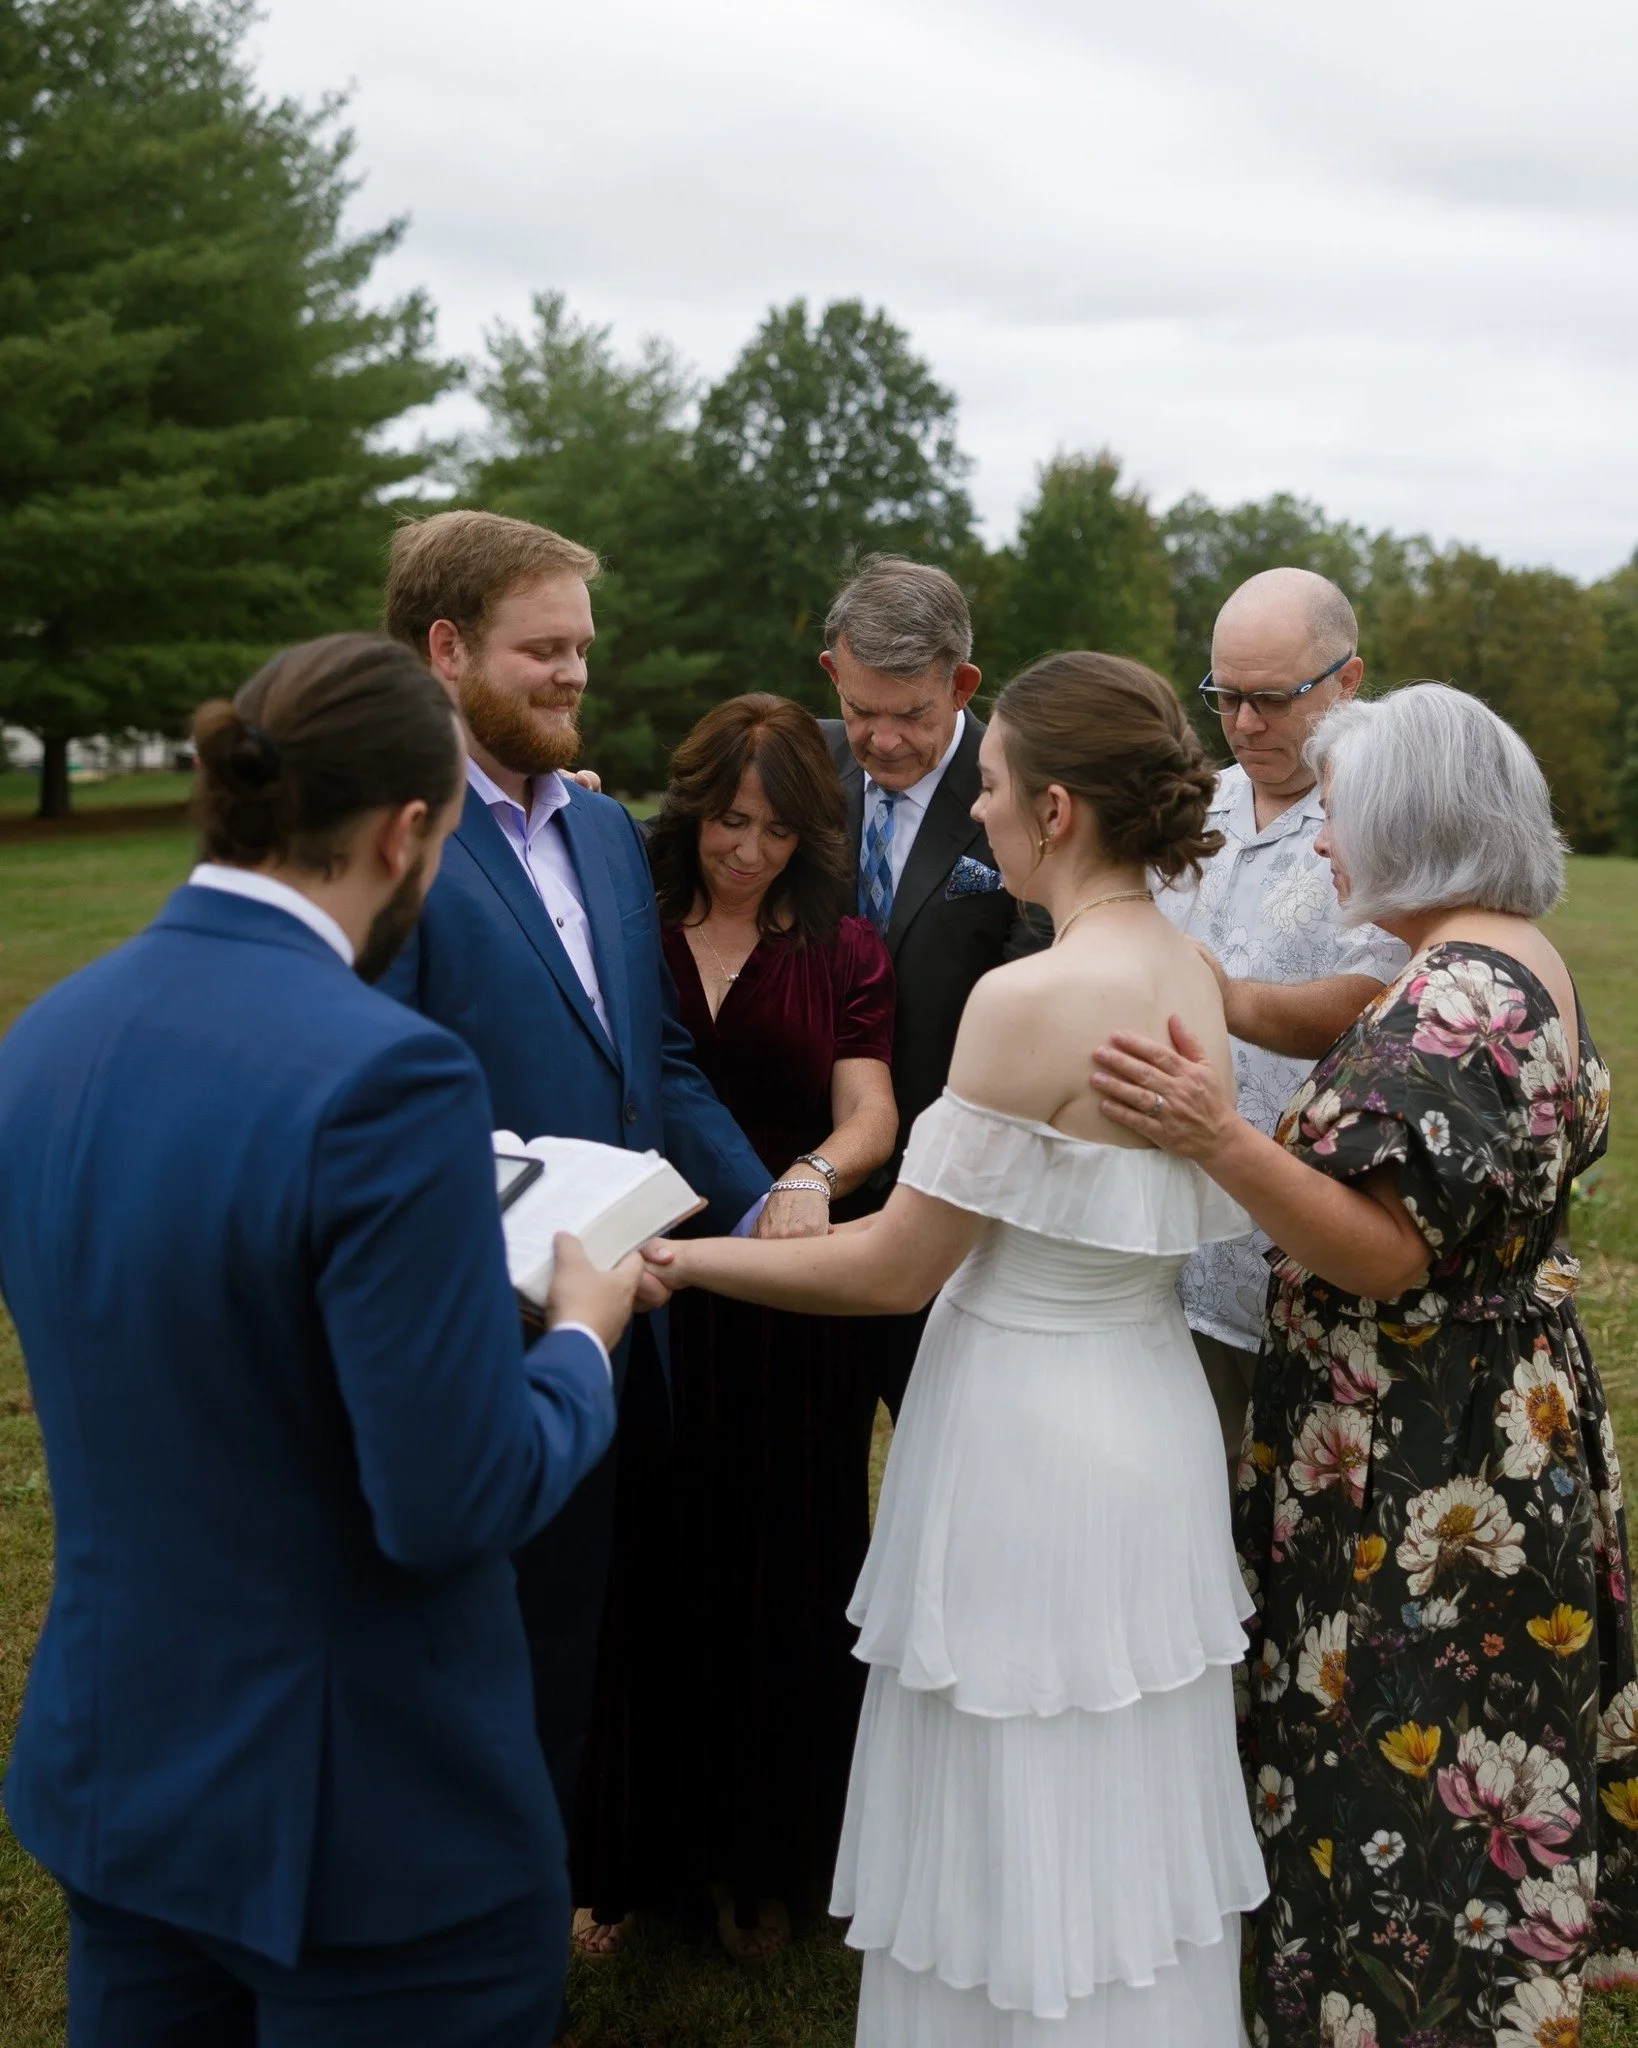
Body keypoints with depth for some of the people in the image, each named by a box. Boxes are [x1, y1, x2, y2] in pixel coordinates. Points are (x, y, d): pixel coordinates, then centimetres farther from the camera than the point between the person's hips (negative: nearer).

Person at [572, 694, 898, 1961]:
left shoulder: (843, 949, 2)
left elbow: (871, 1113, -7)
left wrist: (818, 1174, -29)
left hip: (788, 1310, 0)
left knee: (781, 1574, 10)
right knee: (644, 1568, 8)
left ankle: (763, 1858, 31)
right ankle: (633, 1853, 28)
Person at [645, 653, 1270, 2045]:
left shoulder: (1032, 998, -23)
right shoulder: (1189, 976, 2)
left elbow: (898, 1267, -18)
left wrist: (684, 1260, -8)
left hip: (1030, 1444, -8)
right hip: (1149, 1417, 8)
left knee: (1024, 1853, 10)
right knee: (1128, 1837, 23)